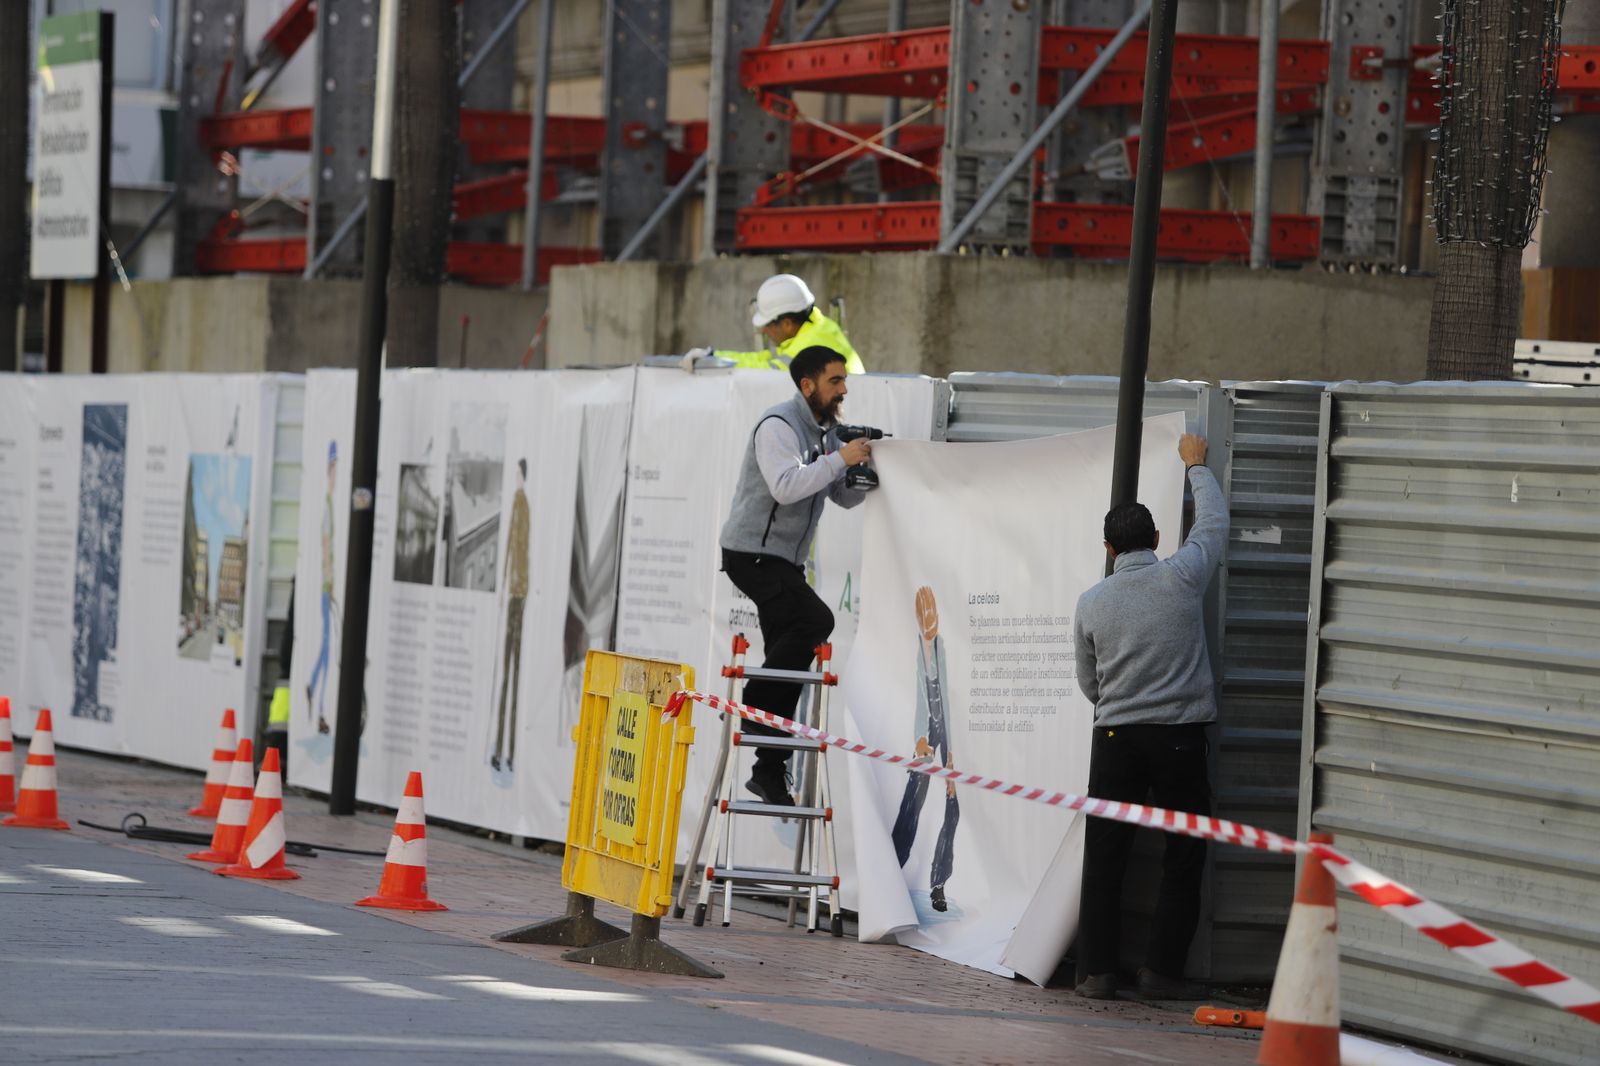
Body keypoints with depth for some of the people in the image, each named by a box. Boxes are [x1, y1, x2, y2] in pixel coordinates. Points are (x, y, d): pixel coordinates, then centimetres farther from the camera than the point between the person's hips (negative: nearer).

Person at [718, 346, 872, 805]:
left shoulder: (824, 432, 15)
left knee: (790, 662, 6)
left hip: (786, 560, 9)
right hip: (754, 553, -9)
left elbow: (846, 498, 19)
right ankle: (753, 707, -20)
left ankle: (770, 772, 9)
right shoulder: (779, 426, -14)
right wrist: (840, 459, -25)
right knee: (815, 620, -27)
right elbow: (785, 486, -28)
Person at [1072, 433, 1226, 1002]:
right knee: (1183, 858, 5)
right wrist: (1196, 466, 30)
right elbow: (1214, 523, 15)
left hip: (1115, 738, 2)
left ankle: (1096, 970, 2)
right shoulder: (1182, 577, -4)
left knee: (1104, 858, 5)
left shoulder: (1091, 602, 3)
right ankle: (1162, 969, 0)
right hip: (1180, 736, -2)